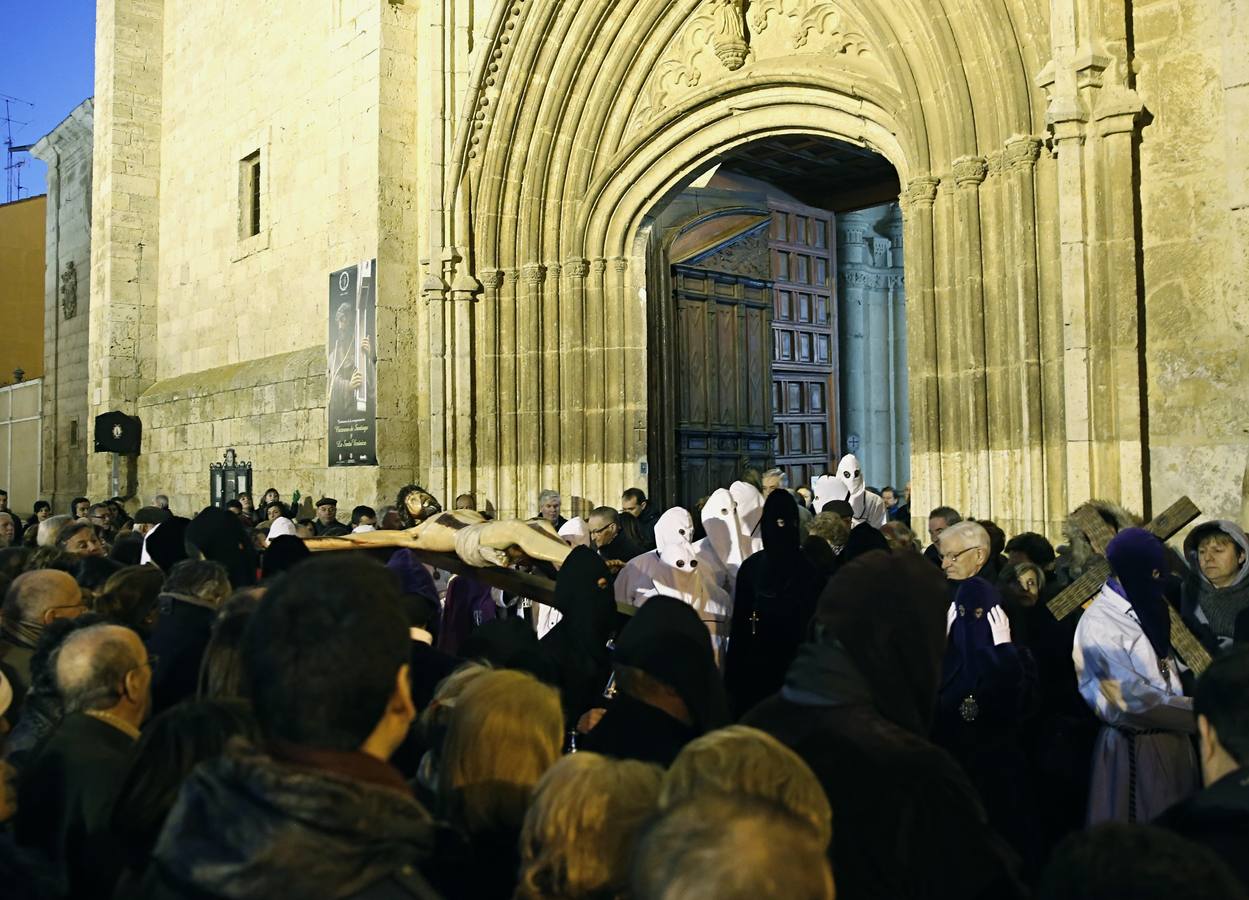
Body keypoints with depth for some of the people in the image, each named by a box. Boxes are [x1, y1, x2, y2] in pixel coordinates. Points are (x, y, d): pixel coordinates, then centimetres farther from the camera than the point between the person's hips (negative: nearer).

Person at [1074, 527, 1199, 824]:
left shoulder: (1145, 609, 8)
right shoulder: (1098, 623, -19)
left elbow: (1166, 670, 11)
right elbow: (1134, 698, -21)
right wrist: (1199, 713, -18)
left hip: (1170, 735, 8)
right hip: (1134, 745, -8)